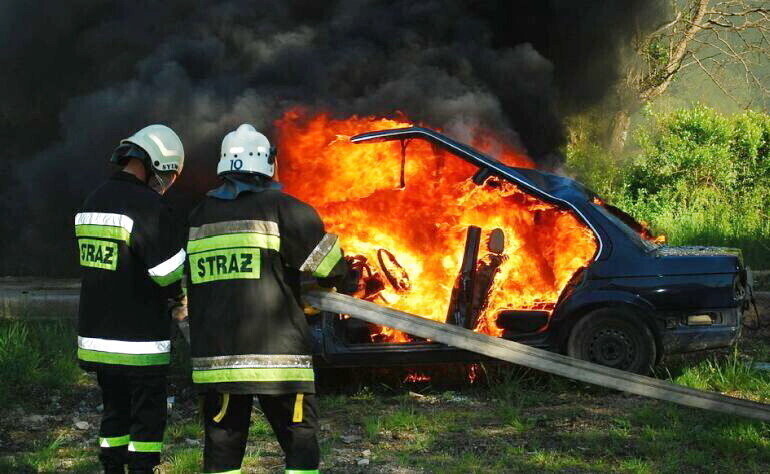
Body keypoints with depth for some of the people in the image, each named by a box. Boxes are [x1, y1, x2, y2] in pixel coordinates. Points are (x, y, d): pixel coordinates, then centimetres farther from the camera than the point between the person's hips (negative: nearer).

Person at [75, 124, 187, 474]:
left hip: (95, 336, 8)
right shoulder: (148, 206, -17)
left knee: (115, 410, 17)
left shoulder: (92, 202, 10)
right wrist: (182, 296, 3)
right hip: (138, 340, -8)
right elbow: (172, 274, -19)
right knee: (148, 417, 2)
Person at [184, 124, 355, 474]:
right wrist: (340, 279, 20)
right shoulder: (283, 209, -6)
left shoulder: (198, 217, 9)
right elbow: (333, 271, -2)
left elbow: (188, 286, 16)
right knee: (300, 443, 5)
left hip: (215, 355, 4)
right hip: (275, 353, -4)